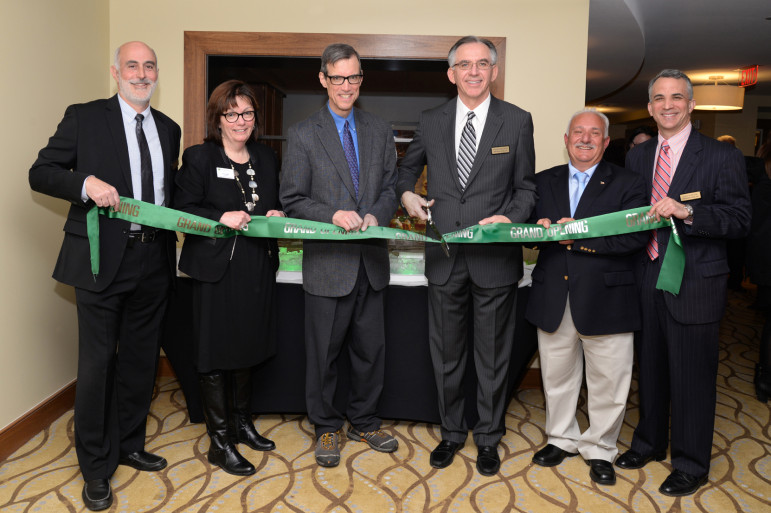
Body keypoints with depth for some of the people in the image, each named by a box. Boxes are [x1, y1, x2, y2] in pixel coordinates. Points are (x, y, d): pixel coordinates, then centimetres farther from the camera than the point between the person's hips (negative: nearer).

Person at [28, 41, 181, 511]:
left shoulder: (168, 129, 13)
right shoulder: (84, 118, -1)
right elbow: (40, 173, -2)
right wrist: (86, 183, -20)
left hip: (154, 260, 5)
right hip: (104, 259, -4)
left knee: (141, 361, 15)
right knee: (97, 364, 2)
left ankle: (129, 445, 33)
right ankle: (96, 467, 19)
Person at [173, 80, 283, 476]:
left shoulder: (266, 158, 11)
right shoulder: (198, 157, -5)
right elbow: (182, 209, -9)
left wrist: (274, 216, -2)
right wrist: (223, 217, -22)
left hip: (257, 268, 6)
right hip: (216, 269, -5)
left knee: (246, 347, 17)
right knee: (215, 356, 2)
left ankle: (242, 422, 35)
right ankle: (220, 442, 16)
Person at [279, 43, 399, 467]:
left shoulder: (380, 131, 10)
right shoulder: (303, 134, -1)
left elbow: (390, 188, 11)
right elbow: (292, 199, -3)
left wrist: (376, 215, -10)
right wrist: (332, 215, -19)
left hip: (371, 261, 3)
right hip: (327, 261, -3)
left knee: (371, 348, 13)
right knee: (323, 352, 9)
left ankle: (364, 422, 33)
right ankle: (326, 428, 29)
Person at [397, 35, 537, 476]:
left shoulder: (518, 121, 1)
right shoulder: (431, 122, 6)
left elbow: (527, 187, 4)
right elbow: (408, 168, 22)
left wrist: (511, 218, -14)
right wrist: (407, 193, 2)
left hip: (496, 257, -2)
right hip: (445, 257, 2)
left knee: (493, 355, 11)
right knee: (446, 353, 14)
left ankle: (489, 437, 31)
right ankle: (452, 432, 34)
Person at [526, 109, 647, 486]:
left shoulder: (628, 184, 0)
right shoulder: (544, 182, 12)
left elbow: (636, 236, -14)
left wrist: (578, 236, -19)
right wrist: (539, 228, -13)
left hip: (605, 299, -3)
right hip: (553, 298, 3)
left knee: (607, 383, 7)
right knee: (557, 376, 16)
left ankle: (599, 449, 29)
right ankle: (562, 438, 37)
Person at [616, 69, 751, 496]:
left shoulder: (722, 156, -4)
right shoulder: (637, 156, 11)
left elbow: (739, 220, -11)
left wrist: (687, 211, -25)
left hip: (694, 284, -4)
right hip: (646, 280, 5)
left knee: (692, 376, 4)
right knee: (650, 368, 18)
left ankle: (691, 464, 24)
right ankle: (649, 442, 38)